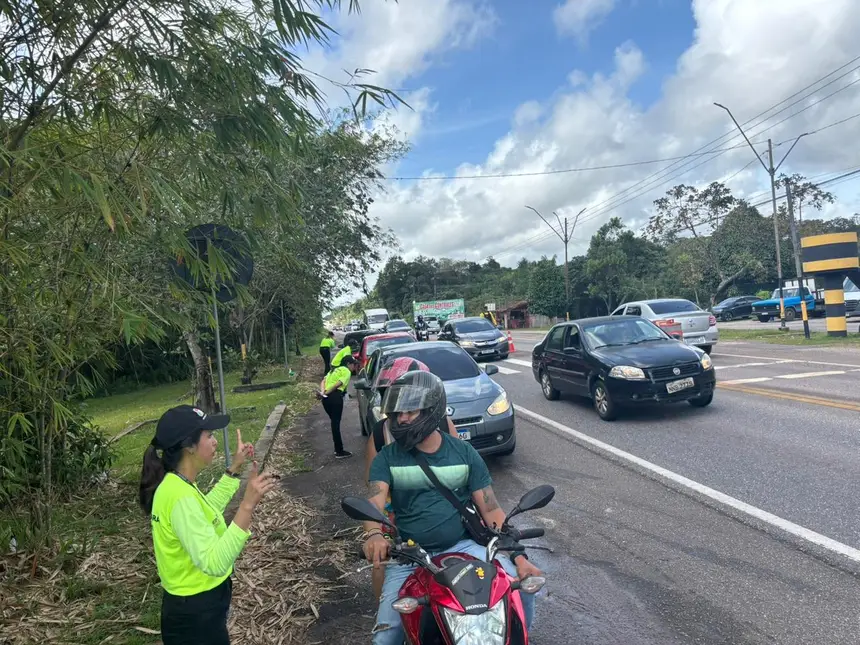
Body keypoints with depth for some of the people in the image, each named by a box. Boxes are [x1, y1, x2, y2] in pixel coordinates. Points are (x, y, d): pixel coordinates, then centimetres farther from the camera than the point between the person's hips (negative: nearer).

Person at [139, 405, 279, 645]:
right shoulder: (180, 497, -32)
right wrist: (247, 505, -43)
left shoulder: (176, 483, -2)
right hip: (195, 614, -9)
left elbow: (206, 511, 18)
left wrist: (234, 470, 15)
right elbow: (215, 564, -38)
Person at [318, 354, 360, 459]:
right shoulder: (346, 371, 3)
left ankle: (338, 449, 24)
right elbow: (337, 384, -11)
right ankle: (339, 452, 2)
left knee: (334, 423, 17)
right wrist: (325, 393, -10)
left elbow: (323, 381, 13)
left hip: (326, 398, 8)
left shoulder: (335, 370, 28)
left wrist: (322, 392, -2)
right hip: (335, 397, -8)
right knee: (336, 424, -4)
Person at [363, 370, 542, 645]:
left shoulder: (464, 453, 1)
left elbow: (490, 509, 2)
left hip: (463, 547, 1)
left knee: (523, 587, -15)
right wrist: (374, 535, -38)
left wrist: (518, 555, -10)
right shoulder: (387, 458, -1)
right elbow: (375, 502, -16)